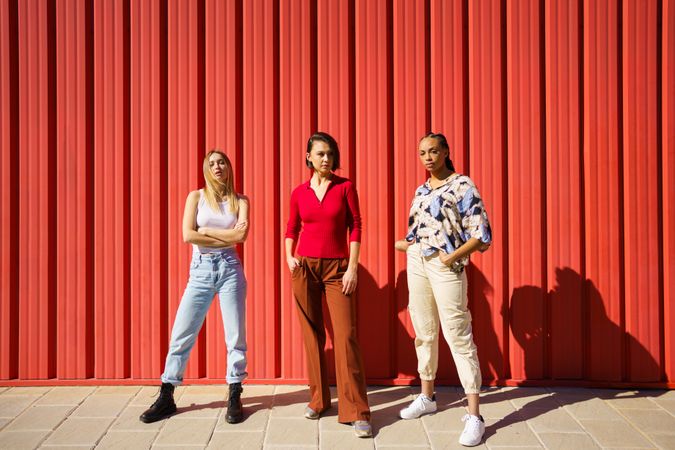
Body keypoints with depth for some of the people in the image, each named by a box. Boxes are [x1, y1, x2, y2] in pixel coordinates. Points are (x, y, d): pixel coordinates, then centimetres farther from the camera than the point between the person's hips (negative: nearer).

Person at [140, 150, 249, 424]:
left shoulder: (240, 201, 7)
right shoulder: (196, 196, 6)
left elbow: (241, 235, -11)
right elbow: (188, 235, -8)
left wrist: (205, 230, -8)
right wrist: (227, 237, -7)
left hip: (229, 268, 0)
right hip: (200, 270, 0)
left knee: (235, 335, 2)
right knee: (181, 335, 2)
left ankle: (234, 398, 14)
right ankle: (166, 397, 15)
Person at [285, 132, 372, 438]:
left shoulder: (345, 187, 1)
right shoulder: (299, 192, 7)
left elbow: (355, 227, -1)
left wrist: (353, 268, -7)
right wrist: (289, 257, 1)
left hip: (338, 269, -2)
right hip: (305, 267, 2)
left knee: (346, 337, -8)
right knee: (312, 336, 8)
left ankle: (357, 412, -1)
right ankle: (318, 400, 23)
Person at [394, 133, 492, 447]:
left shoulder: (462, 186, -7)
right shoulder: (421, 191, 14)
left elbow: (482, 235, -12)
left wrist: (452, 256, -18)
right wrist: (407, 244, 5)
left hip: (445, 267, -7)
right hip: (416, 264, 7)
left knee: (458, 337, -6)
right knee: (424, 333, 15)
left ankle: (474, 417, -1)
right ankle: (426, 397, 30)